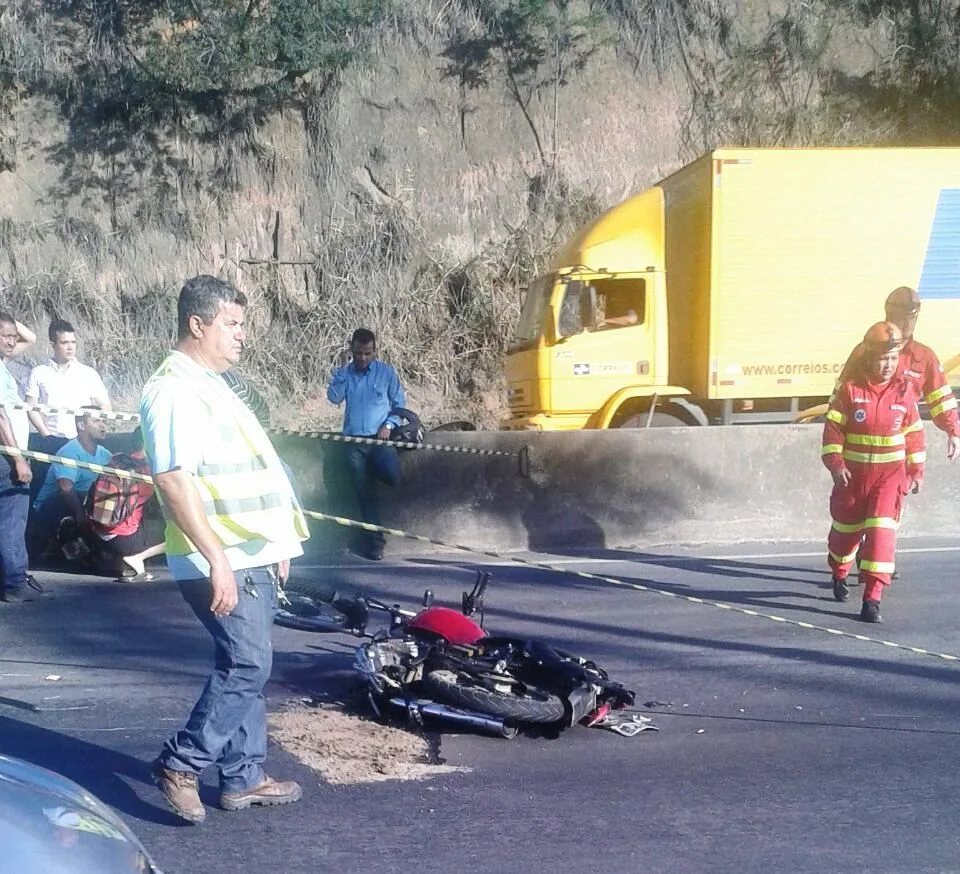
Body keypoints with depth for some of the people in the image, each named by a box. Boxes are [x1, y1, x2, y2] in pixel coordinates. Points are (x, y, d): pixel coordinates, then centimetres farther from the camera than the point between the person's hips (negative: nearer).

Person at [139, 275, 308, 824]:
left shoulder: (211, 386, 17)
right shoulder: (175, 391, -15)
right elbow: (174, 480, -24)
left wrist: (274, 546, 24)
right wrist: (217, 559, -27)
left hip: (252, 557, 10)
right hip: (223, 562, -10)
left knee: (246, 666, 12)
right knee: (247, 666, -9)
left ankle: (244, 777, 20)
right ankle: (181, 764, 3)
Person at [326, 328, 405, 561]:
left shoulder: (386, 372, 4)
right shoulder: (343, 373, 10)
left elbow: (399, 403, 6)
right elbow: (334, 397, -4)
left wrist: (389, 425, -8)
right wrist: (343, 373, -11)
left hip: (379, 438, -2)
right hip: (354, 440, 2)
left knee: (392, 475, -28)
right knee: (365, 493, 1)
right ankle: (374, 540, 10)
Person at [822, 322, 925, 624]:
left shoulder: (904, 390, -2)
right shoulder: (850, 389, -7)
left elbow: (914, 433, 7)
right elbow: (833, 428, -6)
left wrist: (916, 471, 8)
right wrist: (835, 463, -15)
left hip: (890, 474, 0)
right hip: (853, 473, 0)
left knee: (881, 531, -13)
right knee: (846, 528, 16)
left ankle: (872, 598, -11)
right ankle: (839, 574, 45)